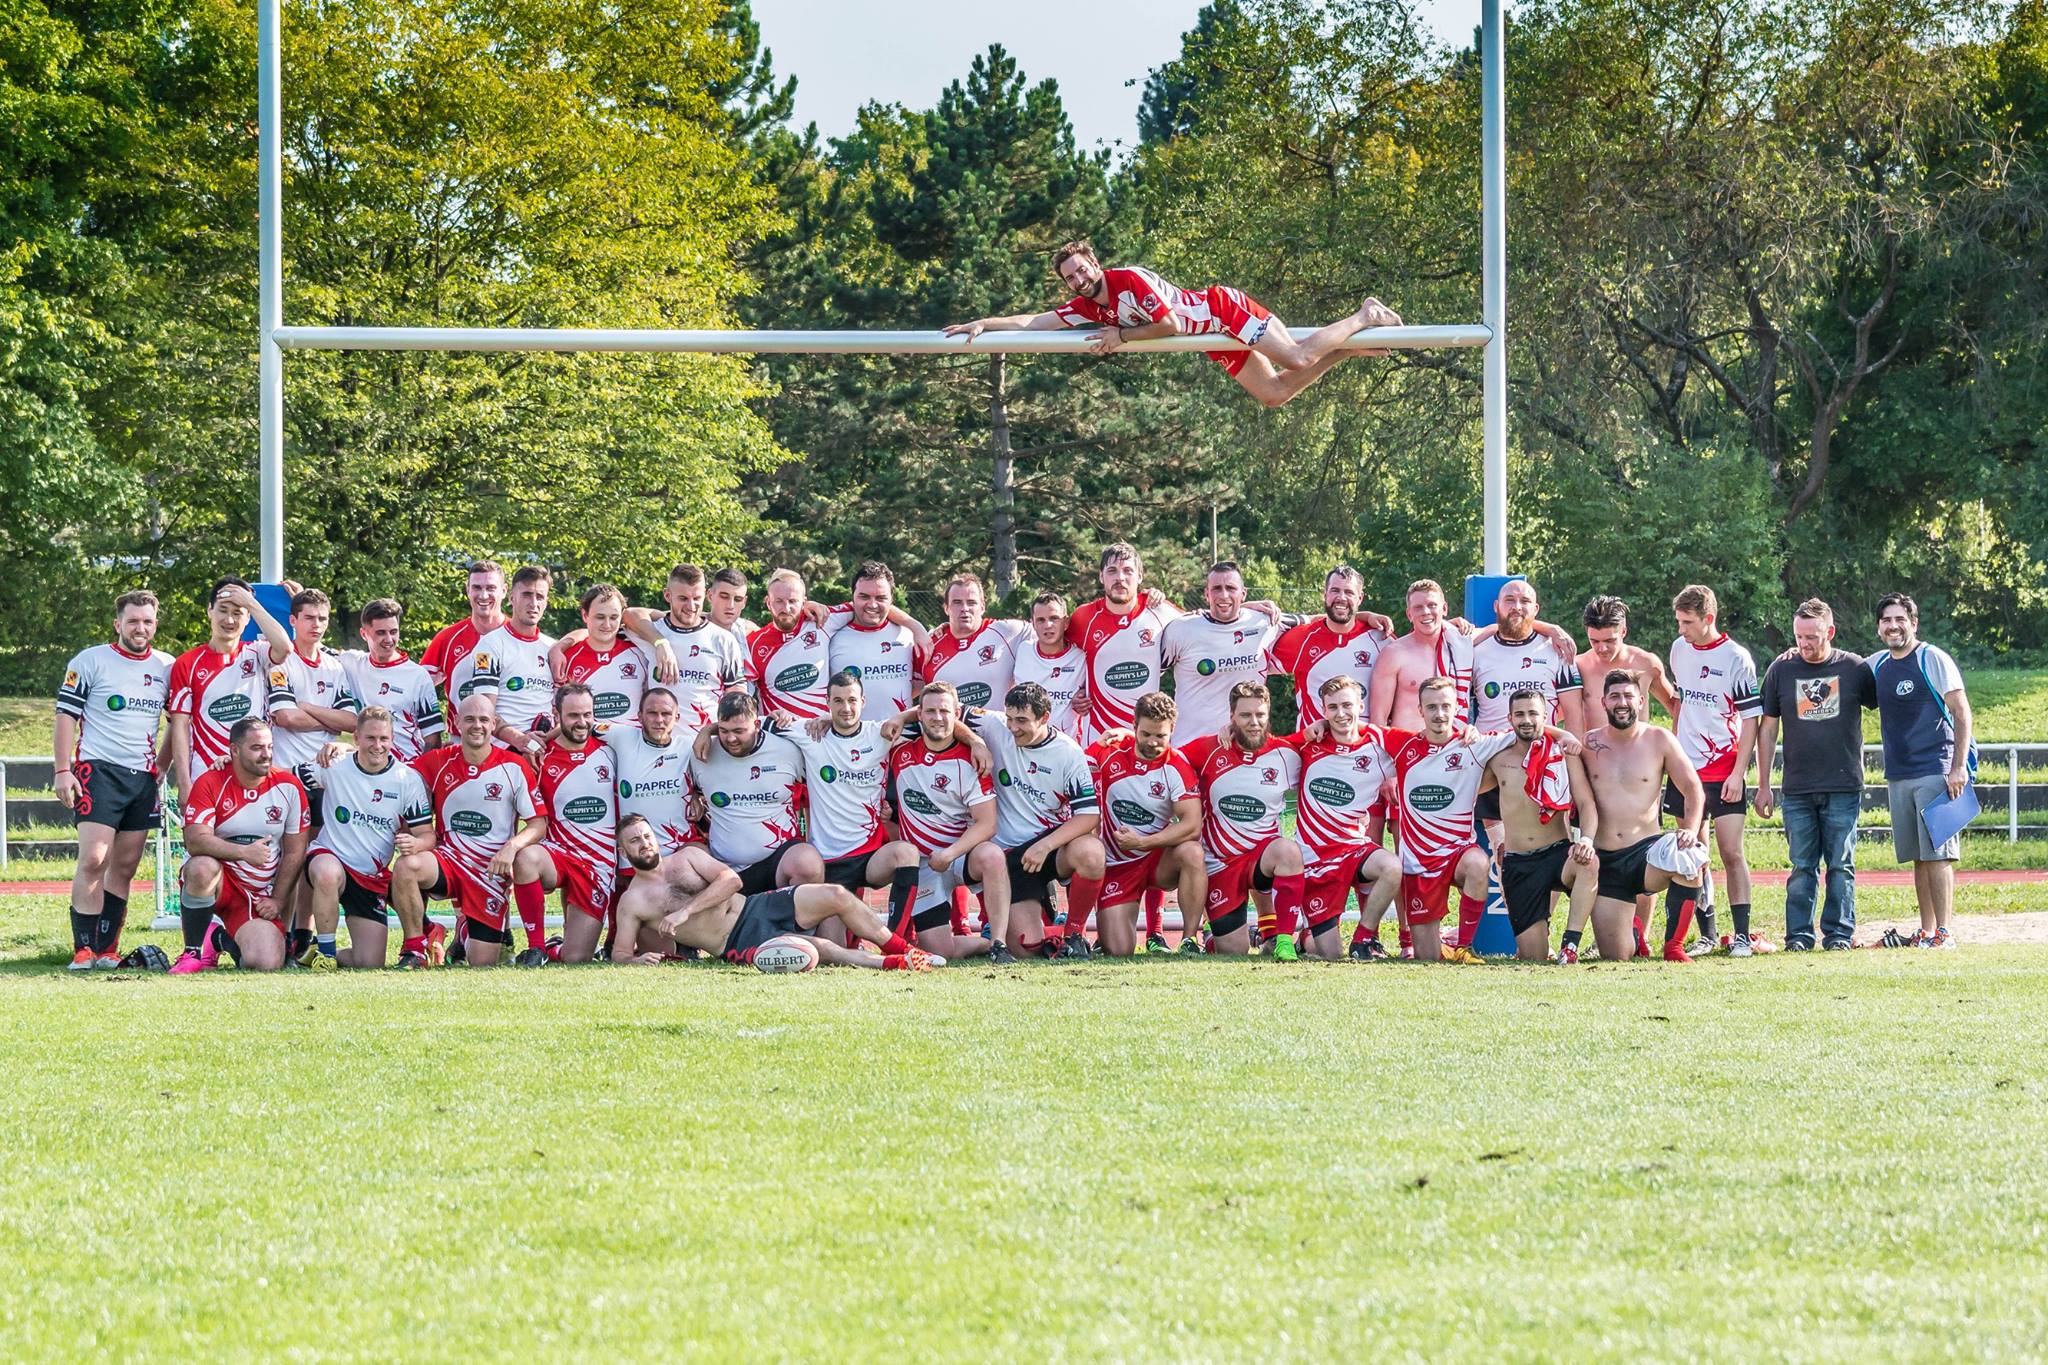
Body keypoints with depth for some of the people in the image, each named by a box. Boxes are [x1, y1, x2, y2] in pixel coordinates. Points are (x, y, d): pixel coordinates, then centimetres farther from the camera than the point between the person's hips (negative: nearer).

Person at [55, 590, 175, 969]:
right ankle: (84, 949, -15)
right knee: (94, 859, -16)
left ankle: (107, 949, 9)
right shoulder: (90, 661, -1)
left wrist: (160, 766, 12)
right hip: (98, 770, -5)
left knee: (125, 867, 4)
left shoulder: (166, 667, 11)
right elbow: (66, 715, -2)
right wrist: (62, 770, -10)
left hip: (143, 778, 5)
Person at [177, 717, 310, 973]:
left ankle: (226, 940, 19)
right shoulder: (210, 784, -9)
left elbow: (295, 852, 6)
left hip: (257, 896, 3)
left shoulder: (288, 787, 0)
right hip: (215, 883, -3)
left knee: (267, 965, -19)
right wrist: (244, 852, -35)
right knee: (203, 867, -40)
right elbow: (195, 841, -23)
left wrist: (277, 900, -2)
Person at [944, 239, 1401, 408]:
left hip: (1226, 309, -8)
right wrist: (981, 325, -6)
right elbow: (1032, 322, 2)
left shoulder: (1131, 280, -23)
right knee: (1274, 392, 9)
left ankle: (1366, 319, 1)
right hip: (1216, 343, 8)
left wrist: (1122, 336, -17)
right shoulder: (1088, 308, 1)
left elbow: (1169, 324, -24)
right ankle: (1351, 346, 18)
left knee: (1297, 360, -19)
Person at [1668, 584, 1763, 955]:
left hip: (1724, 772, -5)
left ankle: (1741, 935, -3)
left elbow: (1751, 721, -8)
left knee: (1732, 854, -8)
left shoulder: (1736, 659, -9)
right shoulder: (1679, 649, 7)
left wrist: (1738, 774, -13)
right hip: (1685, 769, 5)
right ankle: (1707, 934, 14)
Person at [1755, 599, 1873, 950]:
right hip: (1797, 789, 1)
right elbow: (1767, 729, 10)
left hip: (1843, 787, -1)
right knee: (1802, 866, 1)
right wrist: (1763, 786, 8)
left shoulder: (1855, 669, 1)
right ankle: (1798, 934, 4)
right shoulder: (1781, 670, 5)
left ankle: (1839, 932, 7)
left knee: (1841, 865, 1)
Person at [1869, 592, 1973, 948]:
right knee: (1918, 857, 7)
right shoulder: (1876, 665, 13)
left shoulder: (1933, 660, -6)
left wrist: (1959, 767, -16)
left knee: (1937, 853, -10)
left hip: (1935, 771, -6)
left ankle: (1944, 932, -11)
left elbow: (1962, 713, -8)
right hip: (1898, 777, 6)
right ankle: (1925, 932, 11)